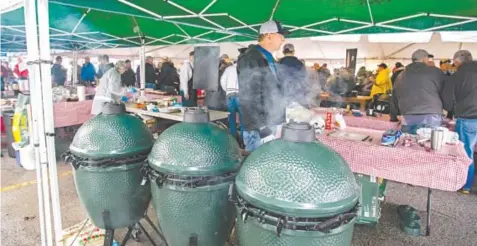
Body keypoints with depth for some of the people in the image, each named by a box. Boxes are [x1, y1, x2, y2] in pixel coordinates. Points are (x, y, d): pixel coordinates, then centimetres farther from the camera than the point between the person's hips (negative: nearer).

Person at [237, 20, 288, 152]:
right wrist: (261, 127, -22)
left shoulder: (268, 58, 16)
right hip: (260, 128, -10)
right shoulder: (251, 59, -15)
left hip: (273, 124, 10)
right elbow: (249, 98, -22)